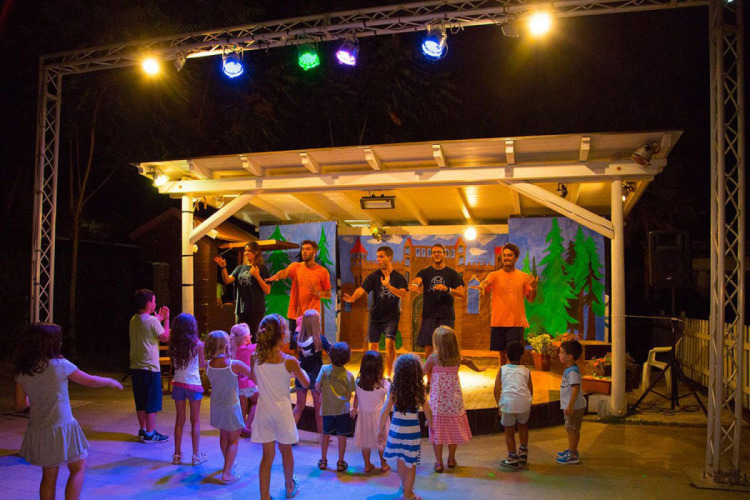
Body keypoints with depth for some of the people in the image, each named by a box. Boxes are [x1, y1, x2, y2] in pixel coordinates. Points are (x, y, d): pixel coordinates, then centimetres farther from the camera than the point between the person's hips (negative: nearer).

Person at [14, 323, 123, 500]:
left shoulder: (21, 372, -2)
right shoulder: (60, 365, -14)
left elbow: (21, 404, 6)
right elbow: (90, 381, -2)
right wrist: (111, 382, 15)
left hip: (38, 432, 5)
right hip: (62, 428, -5)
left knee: (49, 476, 18)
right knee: (78, 468, 13)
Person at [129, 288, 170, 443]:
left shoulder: (134, 320, 9)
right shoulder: (152, 320, -16)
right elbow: (165, 337, -8)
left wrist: (159, 318, 23)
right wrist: (166, 320, 1)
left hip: (135, 366, 8)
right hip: (150, 367, -8)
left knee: (140, 401, 15)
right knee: (152, 402, 0)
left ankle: (143, 430, 25)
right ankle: (150, 434, 4)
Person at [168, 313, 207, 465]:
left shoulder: (174, 344, -1)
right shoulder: (197, 344, -10)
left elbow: (173, 364, 4)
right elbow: (202, 365, 0)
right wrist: (203, 351, 15)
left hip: (178, 384, 3)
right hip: (193, 384, -3)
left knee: (179, 420, 14)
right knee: (195, 421, 7)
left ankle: (177, 454, 19)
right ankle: (196, 455, 11)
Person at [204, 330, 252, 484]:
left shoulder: (209, 365, -9)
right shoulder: (235, 365, -23)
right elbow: (253, 374, -10)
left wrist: (228, 357, 6)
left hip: (216, 406, 5)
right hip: (231, 407, -5)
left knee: (223, 435, 24)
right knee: (234, 440, 7)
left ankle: (228, 463, 41)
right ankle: (226, 473, 1)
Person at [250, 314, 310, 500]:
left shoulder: (255, 358, -10)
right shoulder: (289, 361, -18)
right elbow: (305, 383, -2)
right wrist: (300, 369, 16)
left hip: (264, 411, 2)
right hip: (282, 411, -2)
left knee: (267, 455, 12)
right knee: (286, 452, 20)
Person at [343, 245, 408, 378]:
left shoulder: (399, 277, -3)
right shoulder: (373, 276, -2)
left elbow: (403, 294, -17)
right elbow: (362, 289, -16)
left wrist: (388, 286, -32)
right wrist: (353, 298, -38)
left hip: (392, 316, -2)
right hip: (375, 316, 2)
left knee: (390, 343, -19)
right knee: (372, 346, 5)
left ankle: (388, 375, -3)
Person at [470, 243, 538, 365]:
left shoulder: (524, 277, 7)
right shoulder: (495, 275, 4)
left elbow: (530, 299, 9)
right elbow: (486, 282, -18)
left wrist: (534, 288, -11)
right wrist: (482, 286, -42)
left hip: (516, 322, 0)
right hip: (498, 322, 1)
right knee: (502, 353, 9)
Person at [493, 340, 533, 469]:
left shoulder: (502, 369, 9)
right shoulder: (526, 371, 11)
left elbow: (496, 390, 3)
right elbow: (530, 391, 10)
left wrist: (500, 405, 12)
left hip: (508, 403, -2)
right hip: (524, 403, 2)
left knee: (509, 432, 14)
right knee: (523, 426, 27)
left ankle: (512, 459, 19)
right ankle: (523, 453, 33)